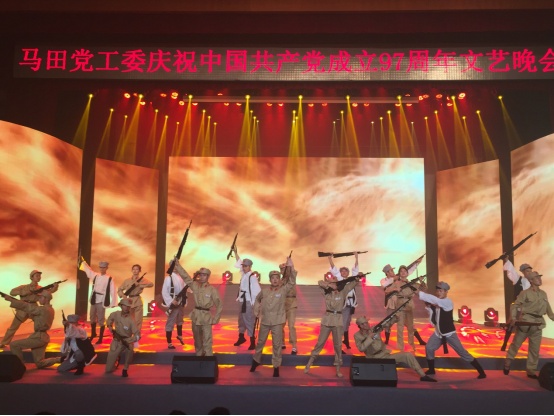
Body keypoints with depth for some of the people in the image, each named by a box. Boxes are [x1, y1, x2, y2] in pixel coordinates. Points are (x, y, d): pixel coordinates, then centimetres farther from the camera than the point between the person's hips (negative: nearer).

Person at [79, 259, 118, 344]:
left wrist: (113, 303, -15)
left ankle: (100, 338, 7)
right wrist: (83, 261, 27)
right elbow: (88, 269, 24)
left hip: (101, 301, -5)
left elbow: (113, 291, -10)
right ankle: (93, 334, 37)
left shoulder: (110, 279, -7)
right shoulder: (95, 275, 8)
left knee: (101, 320, -3)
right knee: (92, 317, 16)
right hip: (94, 299, 5)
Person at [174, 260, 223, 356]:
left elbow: (220, 305, -3)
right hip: (195, 316, 4)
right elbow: (185, 276, 1)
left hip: (206, 317, -4)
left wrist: (215, 319, -5)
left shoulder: (212, 290, -7)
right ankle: (198, 355, 32)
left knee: (207, 342, -6)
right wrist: (177, 265, -7)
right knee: (197, 340, 17)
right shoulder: (195, 285, 3)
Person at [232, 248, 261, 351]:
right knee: (241, 320, 21)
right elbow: (239, 263, 21)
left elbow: (258, 291, -17)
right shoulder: (243, 275, 7)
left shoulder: (252, 277, -16)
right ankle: (241, 338, 39)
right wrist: (235, 253, 20)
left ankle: (252, 343, 2)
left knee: (249, 322, -5)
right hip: (242, 302, 8)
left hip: (248, 303, -8)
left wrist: (254, 303, -14)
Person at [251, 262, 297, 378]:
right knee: (260, 342, 15)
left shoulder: (283, 290, -6)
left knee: (277, 345, 2)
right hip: (265, 321, 3)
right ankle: (256, 361, 34)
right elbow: (257, 299, 21)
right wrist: (256, 310, 10)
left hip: (277, 322, -2)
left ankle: (276, 367, 13)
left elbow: (292, 282, -21)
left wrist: (291, 268, -33)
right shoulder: (264, 291, 3)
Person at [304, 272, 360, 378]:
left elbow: (352, 284, -6)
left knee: (337, 345, 3)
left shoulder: (342, 292, 1)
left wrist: (356, 280, -25)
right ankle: (309, 363, 15)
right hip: (327, 319, 0)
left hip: (338, 320, 0)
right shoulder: (326, 292, 3)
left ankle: (338, 369, 11)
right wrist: (329, 286, -16)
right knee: (320, 342, 5)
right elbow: (320, 282, -8)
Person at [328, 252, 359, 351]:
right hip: (342, 304, -4)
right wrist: (330, 259, -13)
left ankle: (346, 341, 22)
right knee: (343, 325, -8)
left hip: (351, 304, 4)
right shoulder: (339, 279, 4)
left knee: (347, 324, 10)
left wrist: (356, 258, 4)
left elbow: (355, 270, 10)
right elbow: (334, 270, -4)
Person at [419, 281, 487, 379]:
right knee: (429, 348, 1)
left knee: (463, 353, -4)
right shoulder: (435, 302, 2)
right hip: (438, 333, 6)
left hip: (449, 334, -6)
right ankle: (431, 370, 19)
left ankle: (481, 372, 6)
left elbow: (434, 299, -35)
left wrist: (420, 293, -39)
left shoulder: (448, 302, -22)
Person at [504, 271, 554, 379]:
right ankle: (508, 362, 21)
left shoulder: (543, 294, 13)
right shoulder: (525, 293, -4)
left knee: (535, 348, 6)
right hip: (526, 321, -5)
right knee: (516, 343, 3)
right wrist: (513, 318, -19)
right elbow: (515, 305, -8)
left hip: (538, 324, 5)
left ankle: (531, 371, 15)